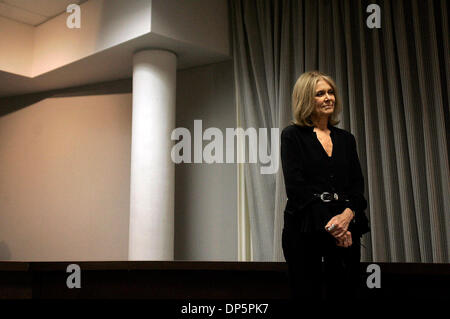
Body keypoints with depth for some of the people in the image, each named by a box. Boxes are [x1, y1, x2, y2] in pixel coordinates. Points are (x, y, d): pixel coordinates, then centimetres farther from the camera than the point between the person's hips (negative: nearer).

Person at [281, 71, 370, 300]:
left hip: (345, 233, 4)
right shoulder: (292, 135, 1)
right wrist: (327, 224, -15)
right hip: (305, 232, -4)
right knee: (307, 292, 0)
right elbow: (295, 187, -8)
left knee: (345, 292, 4)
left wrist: (347, 215, -12)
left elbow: (357, 185, 9)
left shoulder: (346, 138, 16)